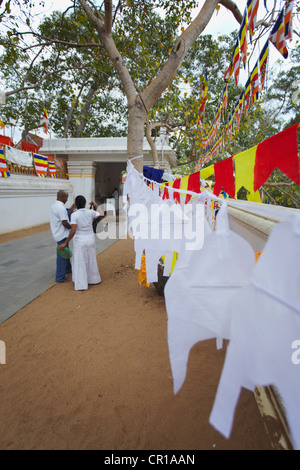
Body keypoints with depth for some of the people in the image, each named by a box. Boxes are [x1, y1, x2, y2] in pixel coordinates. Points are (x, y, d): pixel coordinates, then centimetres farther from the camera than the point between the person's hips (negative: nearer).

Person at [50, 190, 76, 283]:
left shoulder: (54, 205, 12)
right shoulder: (61, 207, -21)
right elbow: (65, 223, -25)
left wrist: (71, 209, 11)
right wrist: (72, 227, -7)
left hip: (58, 234, 11)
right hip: (62, 235, -11)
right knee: (62, 255, -3)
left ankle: (67, 269, 42)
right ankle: (60, 277, 4)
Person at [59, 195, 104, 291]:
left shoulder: (74, 215, -15)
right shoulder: (90, 212, -6)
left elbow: (73, 231, -21)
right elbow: (102, 214, 11)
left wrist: (65, 243, -12)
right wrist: (96, 205, 23)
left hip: (79, 241, -4)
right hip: (90, 240, 4)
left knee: (79, 263, 6)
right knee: (91, 260, 20)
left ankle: (82, 285, 10)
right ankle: (93, 279, 35)